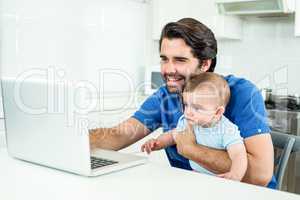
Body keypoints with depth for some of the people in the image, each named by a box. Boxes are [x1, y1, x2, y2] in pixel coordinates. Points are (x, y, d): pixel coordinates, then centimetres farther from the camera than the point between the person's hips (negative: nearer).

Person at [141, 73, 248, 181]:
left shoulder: (227, 131, -18)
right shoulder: (186, 122, -2)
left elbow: (239, 156, -30)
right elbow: (172, 136, 17)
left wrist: (234, 175, -50)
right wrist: (157, 143, -3)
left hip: (221, 180, -3)